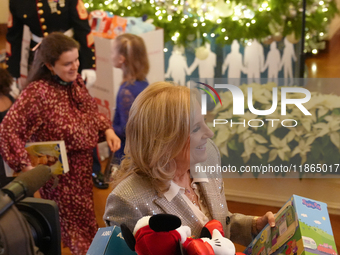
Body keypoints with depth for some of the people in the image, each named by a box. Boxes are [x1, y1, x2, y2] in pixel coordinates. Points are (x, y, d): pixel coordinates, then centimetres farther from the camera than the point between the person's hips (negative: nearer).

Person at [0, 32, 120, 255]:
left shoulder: (76, 81, -2)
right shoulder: (37, 92, -24)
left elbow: (92, 111, 13)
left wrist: (107, 130, -4)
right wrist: (26, 165, -29)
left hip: (84, 165, 7)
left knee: (85, 217, 25)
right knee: (76, 225, 9)